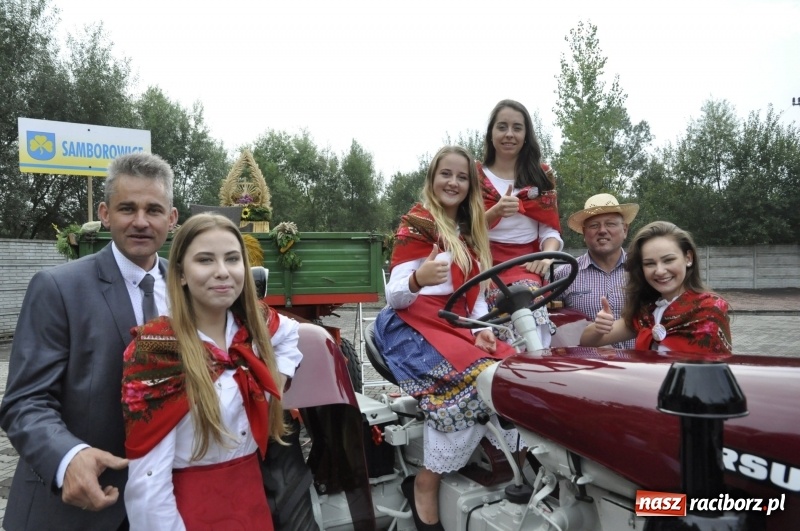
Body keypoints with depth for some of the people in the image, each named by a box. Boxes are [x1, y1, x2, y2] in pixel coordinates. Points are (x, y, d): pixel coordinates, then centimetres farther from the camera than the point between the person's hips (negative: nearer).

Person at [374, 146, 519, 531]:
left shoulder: (471, 234, 18)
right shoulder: (416, 225, -4)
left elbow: (476, 295, 18)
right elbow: (394, 297, -11)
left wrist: (481, 329, -2)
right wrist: (418, 279, -33)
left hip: (458, 327, 7)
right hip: (415, 325, -6)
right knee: (471, 383, -29)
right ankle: (425, 484, -15)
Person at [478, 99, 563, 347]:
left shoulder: (541, 177, 16)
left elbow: (551, 230, 9)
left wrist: (547, 255, -13)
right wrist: (496, 212, -17)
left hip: (527, 266, 1)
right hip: (485, 265, -1)